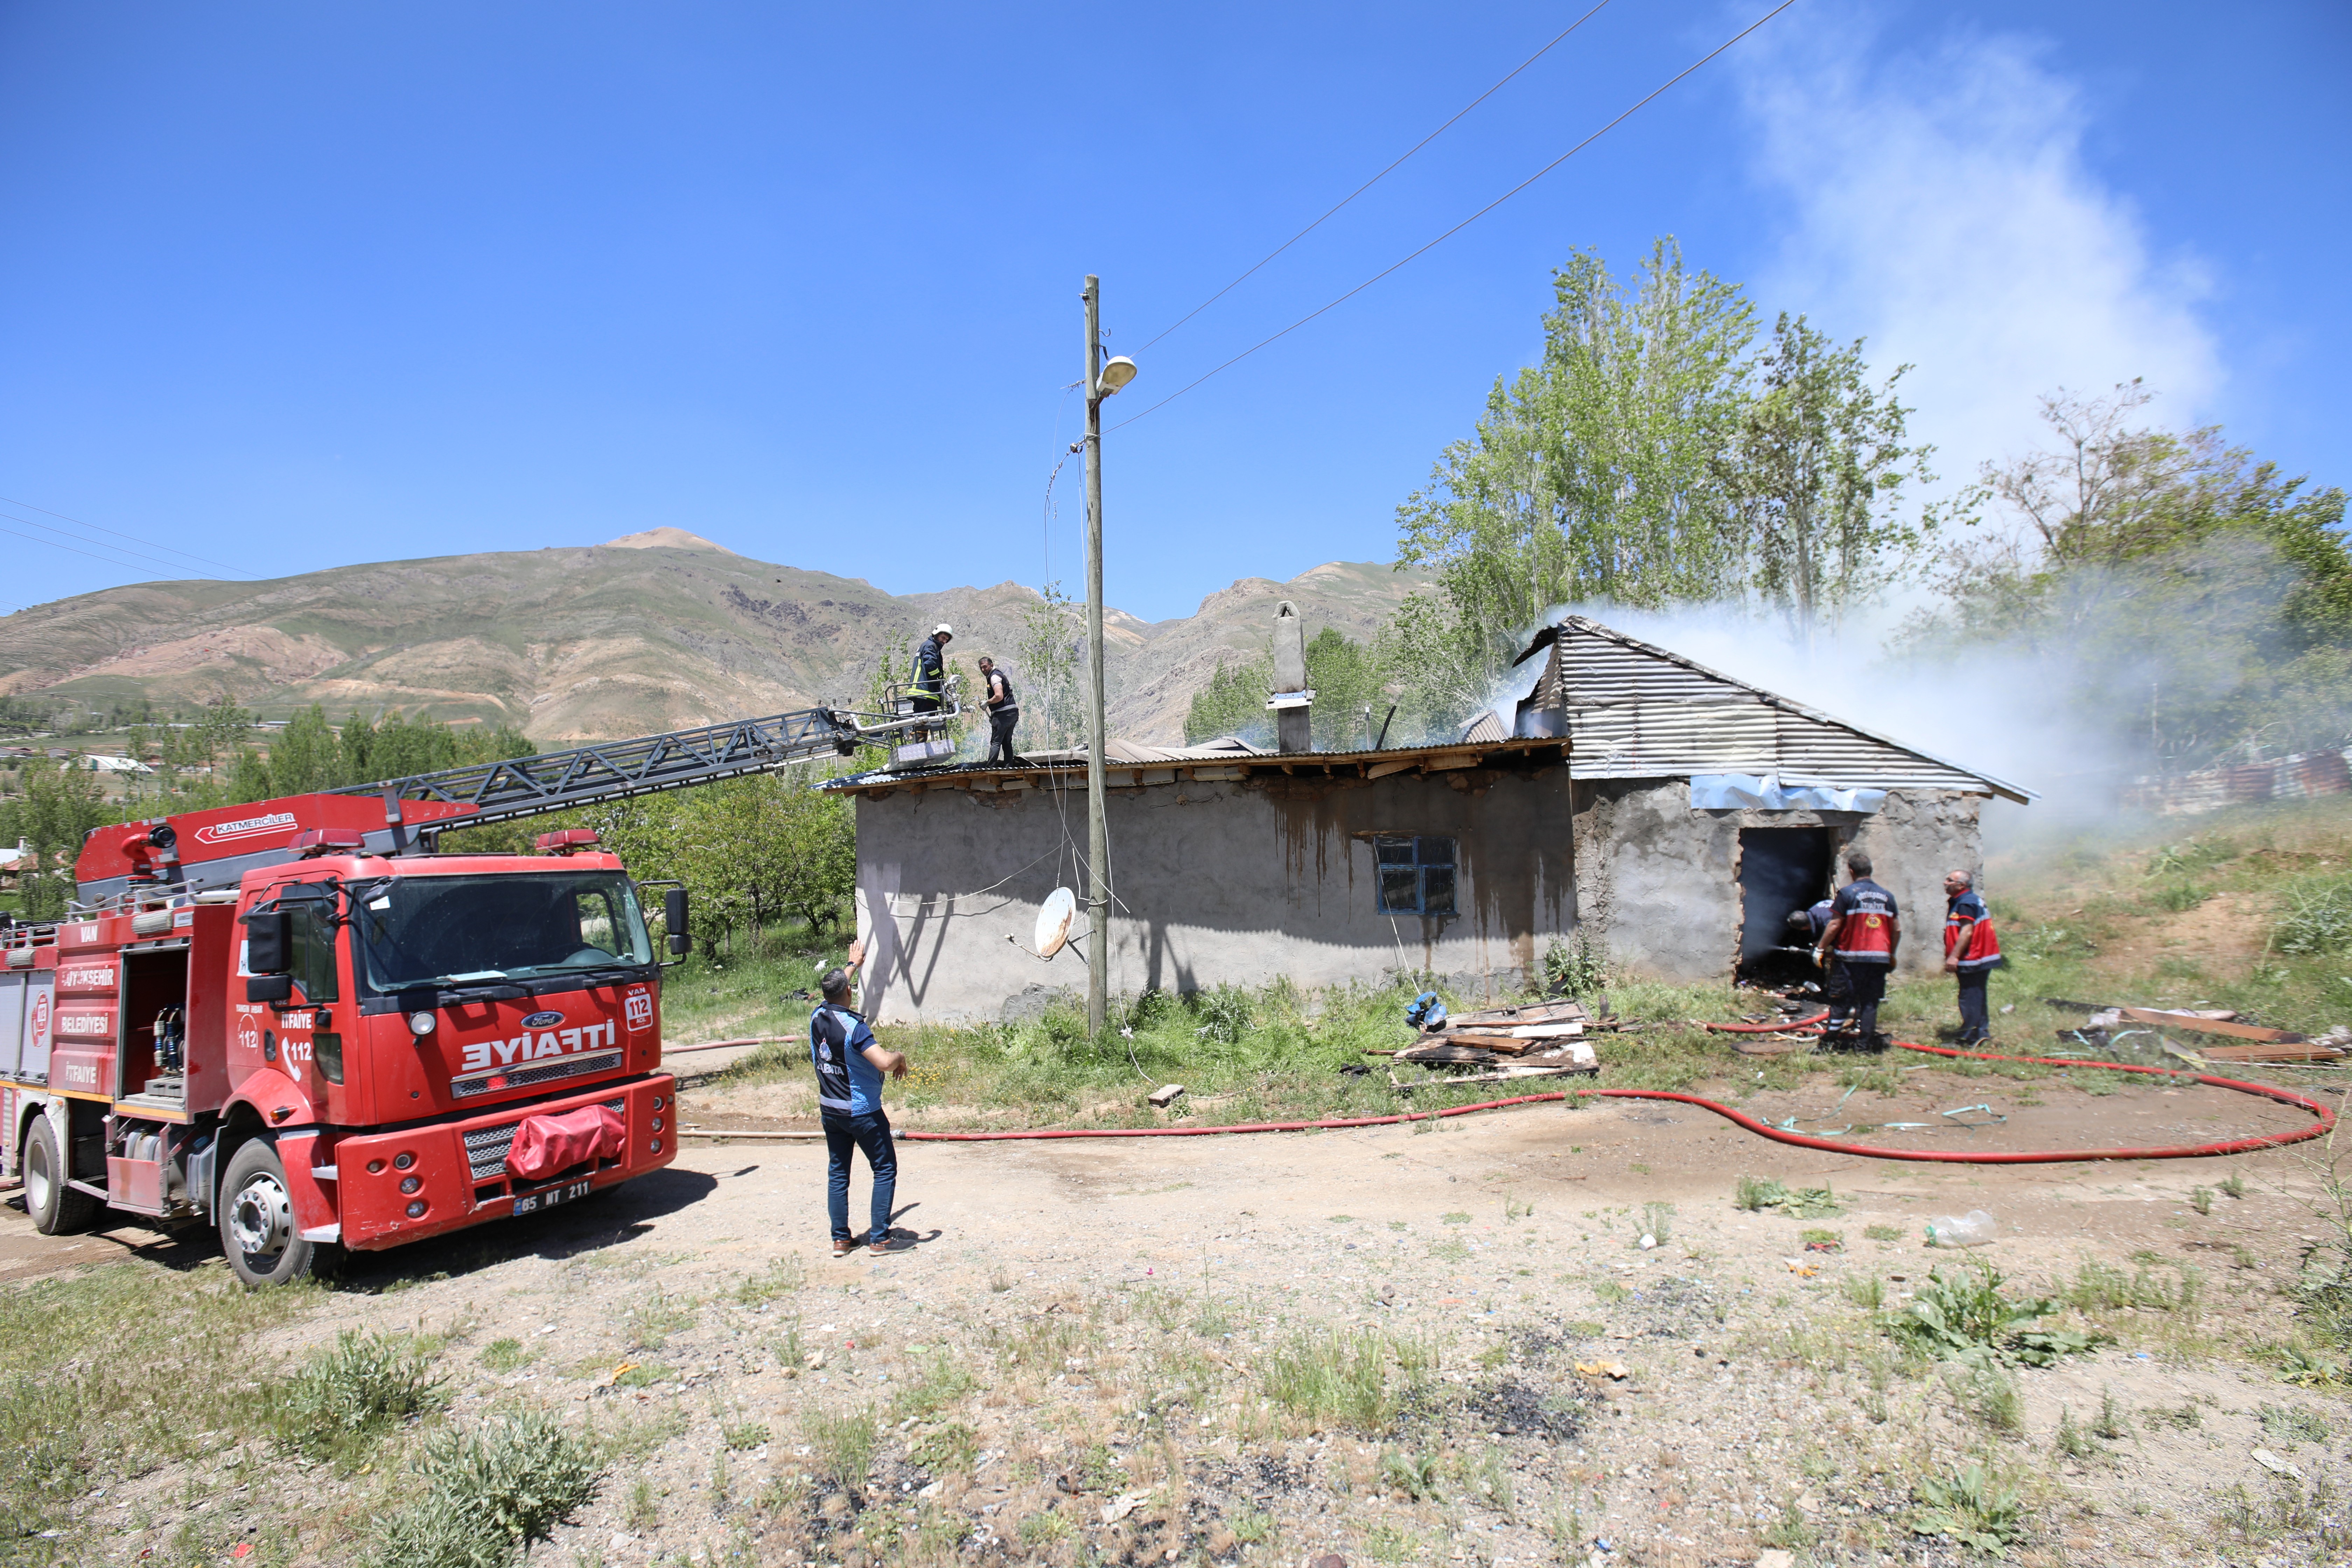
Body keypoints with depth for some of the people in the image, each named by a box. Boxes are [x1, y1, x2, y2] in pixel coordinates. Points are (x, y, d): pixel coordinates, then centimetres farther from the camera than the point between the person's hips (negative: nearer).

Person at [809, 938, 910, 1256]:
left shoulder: (818, 1017, -2)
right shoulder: (852, 1026, -23)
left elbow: (833, 990, 21)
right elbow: (884, 1063, -32)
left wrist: (853, 964, 35)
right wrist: (900, 1055, -9)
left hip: (829, 1110, 7)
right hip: (862, 1111, -7)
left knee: (837, 1172, 14)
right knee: (885, 1170, 4)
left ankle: (841, 1239, 16)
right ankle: (879, 1238, 4)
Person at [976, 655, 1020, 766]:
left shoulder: (994, 677, -9)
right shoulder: (999, 674, 23)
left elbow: (999, 696, -21)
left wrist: (987, 702, -7)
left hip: (1004, 714, -10)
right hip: (1013, 712, 10)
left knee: (995, 742, -9)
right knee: (1007, 742, 12)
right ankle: (1009, 767, 11)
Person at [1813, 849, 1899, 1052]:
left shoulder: (1847, 893, -6)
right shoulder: (1887, 896, 9)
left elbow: (1834, 925, -9)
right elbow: (1897, 930, 10)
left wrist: (1820, 948, -1)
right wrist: (1892, 955, 22)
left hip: (1852, 957, -4)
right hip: (1880, 958, 4)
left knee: (1841, 999, 2)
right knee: (1870, 1001, 8)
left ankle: (1830, 1038, 1)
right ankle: (1865, 1041, 6)